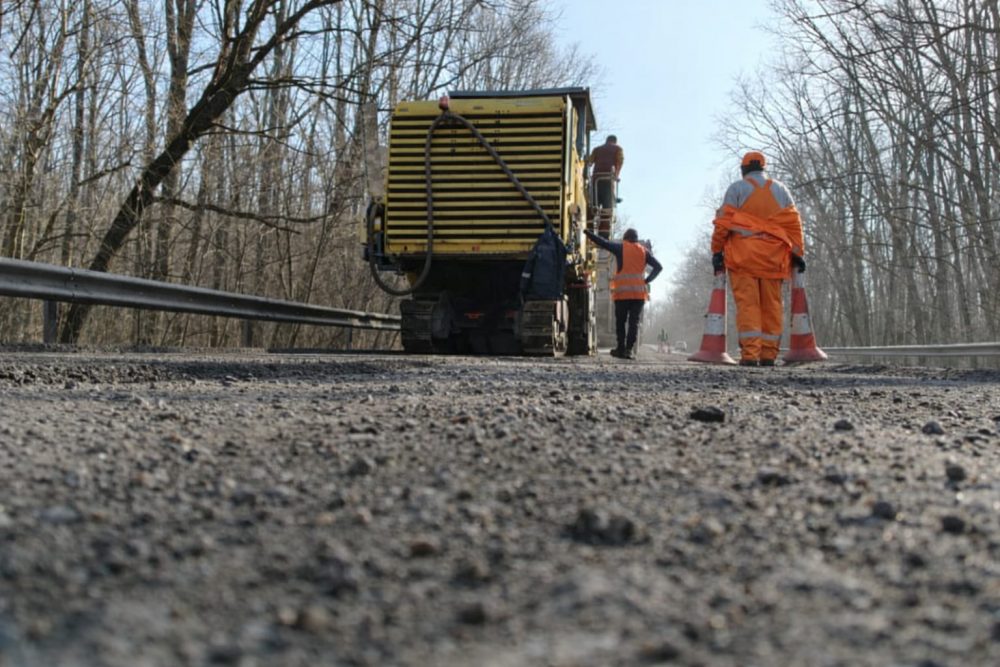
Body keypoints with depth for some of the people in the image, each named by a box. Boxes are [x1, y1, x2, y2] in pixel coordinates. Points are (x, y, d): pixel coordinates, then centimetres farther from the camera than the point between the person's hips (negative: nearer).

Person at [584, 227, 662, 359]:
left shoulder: (620, 248, 2)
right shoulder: (644, 251, 10)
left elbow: (602, 242, -1)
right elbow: (658, 267, 4)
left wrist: (587, 232, 10)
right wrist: (647, 280, 5)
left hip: (622, 292, -2)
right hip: (639, 292, 2)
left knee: (620, 321, 8)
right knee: (634, 322, 2)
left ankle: (621, 349, 8)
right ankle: (629, 349, -6)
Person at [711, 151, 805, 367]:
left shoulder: (737, 188, 4)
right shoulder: (780, 189, 14)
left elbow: (723, 221, -3)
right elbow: (793, 223, 9)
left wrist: (717, 250, -1)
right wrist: (797, 253, 10)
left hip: (743, 256, -3)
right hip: (773, 257, 3)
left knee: (747, 304, -5)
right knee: (771, 305, 6)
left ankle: (750, 353, -13)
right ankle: (769, 354, 5)